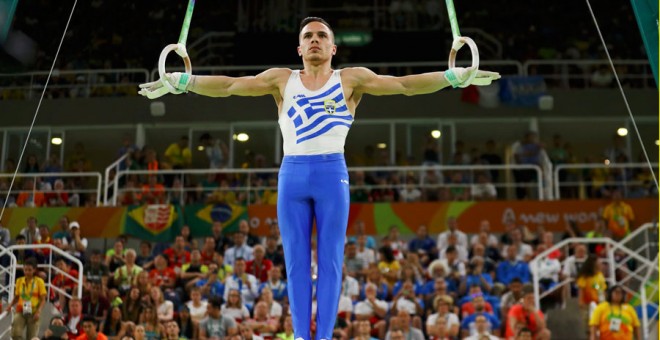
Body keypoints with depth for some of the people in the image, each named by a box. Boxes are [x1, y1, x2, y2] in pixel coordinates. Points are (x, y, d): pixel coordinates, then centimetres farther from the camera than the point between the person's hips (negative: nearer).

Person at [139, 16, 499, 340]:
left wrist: (458, 75, -14)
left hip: (332, 174, -2)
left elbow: (405, 83, -3)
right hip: (292, 174, 2)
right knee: (296, 261, 4)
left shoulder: (353, 78, 6)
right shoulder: (281, 79, 10)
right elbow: (229, 85, 3)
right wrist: (180, 81, -8)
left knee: (330, 260, -1)